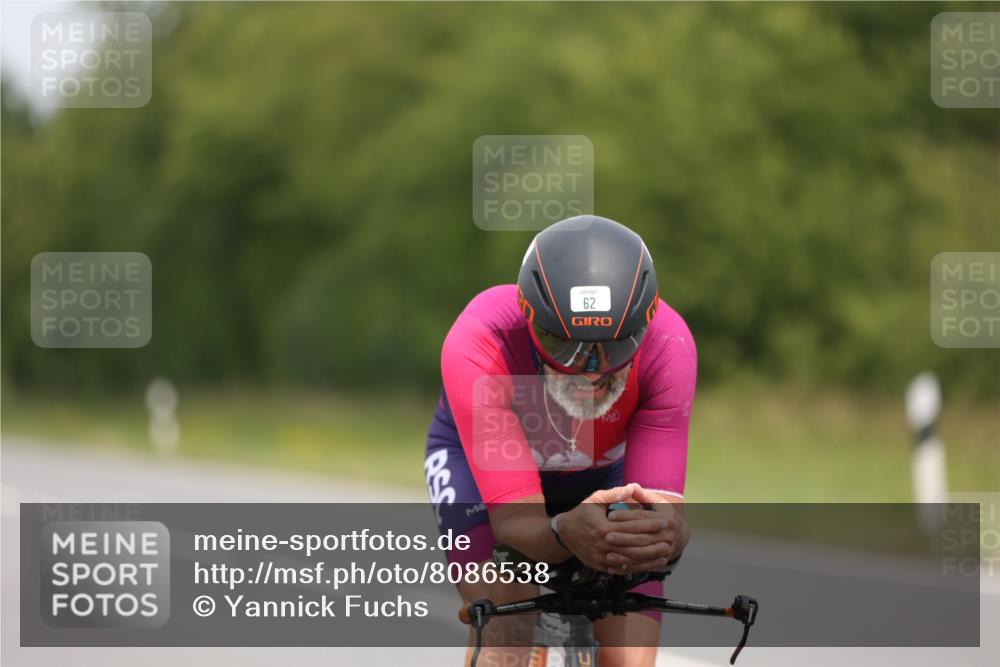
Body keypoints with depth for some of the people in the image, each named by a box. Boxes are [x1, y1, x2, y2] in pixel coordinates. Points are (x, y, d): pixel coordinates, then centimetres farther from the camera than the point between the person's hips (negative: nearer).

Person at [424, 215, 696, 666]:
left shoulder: (667, 345, -35)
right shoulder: (479, 345, -40)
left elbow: (665, 504, -37)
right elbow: (514, 521, -41)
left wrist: (666, 532, -62)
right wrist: (566, 535, -65)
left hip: (605, 473, 2)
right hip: (479, 456, -2)